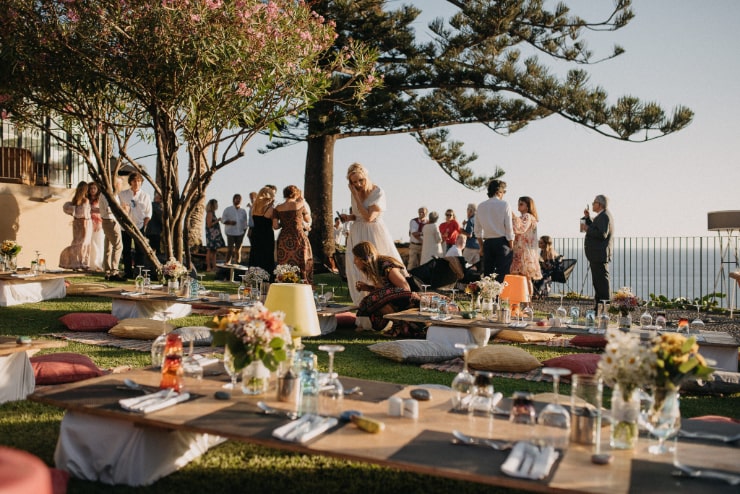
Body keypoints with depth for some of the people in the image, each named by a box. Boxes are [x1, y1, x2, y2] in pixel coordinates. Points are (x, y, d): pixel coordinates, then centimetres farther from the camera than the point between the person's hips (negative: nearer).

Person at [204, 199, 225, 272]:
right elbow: (209, 225, -19)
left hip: (215, 235, 10)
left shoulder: (213, 213, 16)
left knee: (214, 251, 11)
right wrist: (217, 221, -15)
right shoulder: (209, 213, -13)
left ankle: (214, 267, 15)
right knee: (210, 250, -5)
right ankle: (208, 267, -1)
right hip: (211, 235, -10)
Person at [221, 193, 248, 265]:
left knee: (238, 249, 4)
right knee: (230, 249, -8)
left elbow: (245, 223, 15)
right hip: (230, 233, -3)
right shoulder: (228, 210, 5)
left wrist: (244, 231, 6)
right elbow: (223, 219, 1)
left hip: (240, 233, 3)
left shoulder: (243, 211, 13)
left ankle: (237, 263, 11)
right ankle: (227, 263, -4)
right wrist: (229, 222, -17)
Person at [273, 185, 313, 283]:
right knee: (301, 266, 6)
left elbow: (275, 226, -1)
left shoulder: (278, 208, 2)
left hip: (283, 240, 3)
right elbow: (308, 220, 8)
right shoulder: (299, 205, -5)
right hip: (299, 238, -3)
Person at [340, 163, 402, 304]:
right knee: (358, 269, 4)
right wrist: (348, 217, -2)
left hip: (374, 235, -6)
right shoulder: (355, 193, 6)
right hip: (358, 234, 6)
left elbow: (369, 217, -22)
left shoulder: (378, 193, -13)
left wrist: (356, 197, -18)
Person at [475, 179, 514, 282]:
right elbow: (509, 227, -8)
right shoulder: (504, 204, -6)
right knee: (502, 275, -3)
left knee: (487, 275, 9)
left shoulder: (481, 206, 7)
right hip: (502, 242, -4)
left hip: (487, 243, 4)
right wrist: (511, 246, 0)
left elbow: (478, 230, 11)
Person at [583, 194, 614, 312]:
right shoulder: (602, 216, 19)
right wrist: (587, 217, 12)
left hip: (600, 255, -11)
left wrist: (588, 230, -14)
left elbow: (602, 234, -26)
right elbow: (594, 228, 21)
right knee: (598, 282, 15)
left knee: (602, 282, -9)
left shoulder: (604, 216, -15)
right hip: (597, 255, 11)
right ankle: (598, 308, 22)